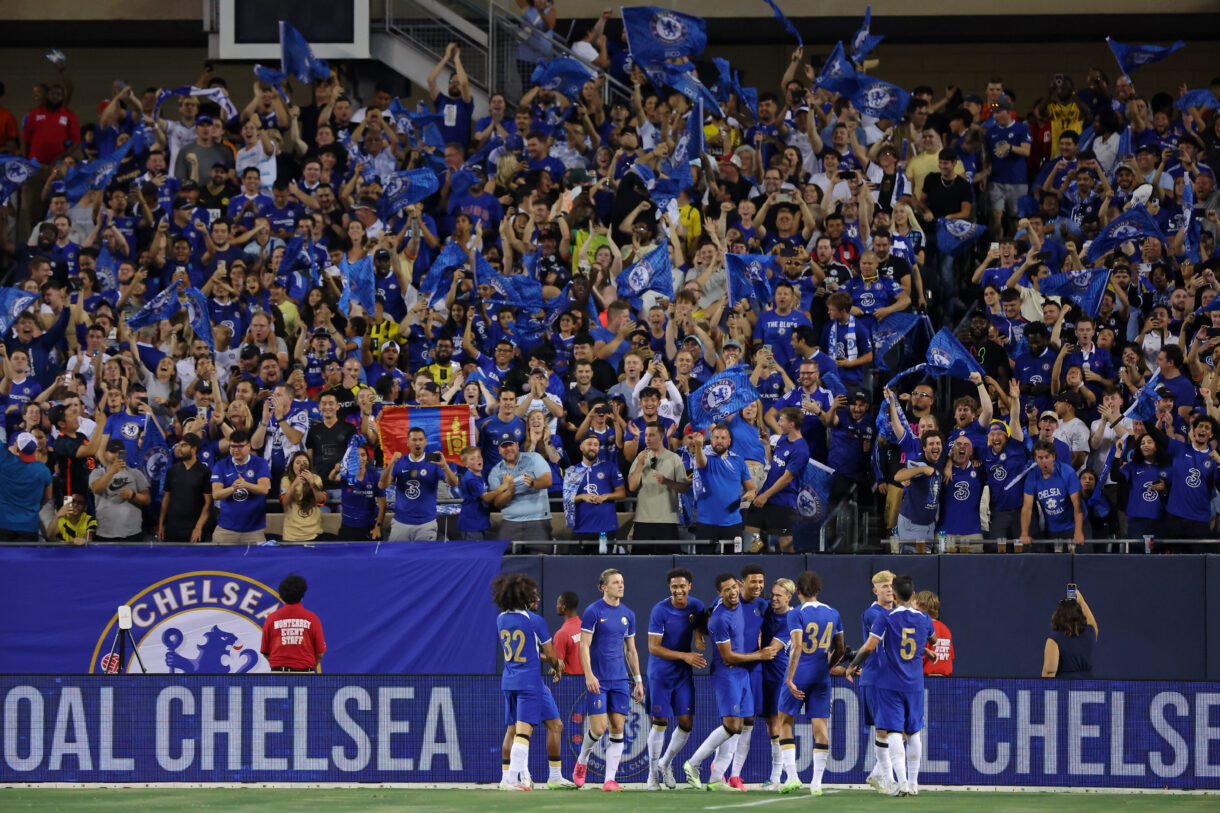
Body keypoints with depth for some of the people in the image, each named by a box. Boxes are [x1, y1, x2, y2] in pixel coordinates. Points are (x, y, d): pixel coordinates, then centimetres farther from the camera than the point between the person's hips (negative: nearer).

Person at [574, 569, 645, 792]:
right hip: (598, 680, -5)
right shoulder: (593, 611, -5)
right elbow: (584, 645, -8)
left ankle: (610, 780, 0)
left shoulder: (627, 614, 11)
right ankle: (582, 761, 20)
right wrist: (589, 675, -17)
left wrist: (638, 680, 14)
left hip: (620, 680, 5)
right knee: (599, 728, -9)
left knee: (617, 729, -1)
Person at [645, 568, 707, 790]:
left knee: (686, 723, -1)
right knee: (660, 722, -3)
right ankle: (653, 772, 11)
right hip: (660, 673, -4)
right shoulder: (660, 610, -15)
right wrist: (684, 656, -23)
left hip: (684, 673, 4)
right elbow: (653, 648, -17)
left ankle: (666, 763, 23)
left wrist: (698, 635, -7)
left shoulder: (696, 606, -1)